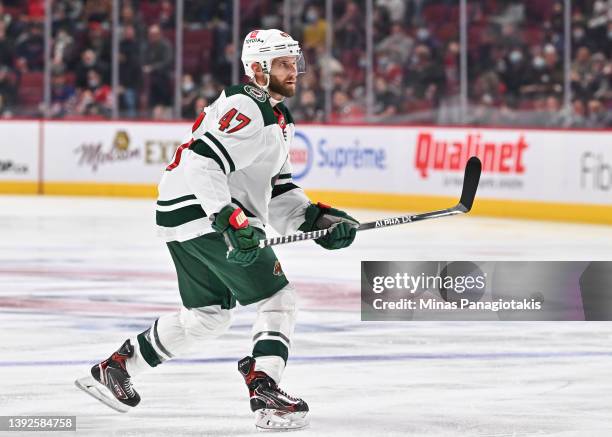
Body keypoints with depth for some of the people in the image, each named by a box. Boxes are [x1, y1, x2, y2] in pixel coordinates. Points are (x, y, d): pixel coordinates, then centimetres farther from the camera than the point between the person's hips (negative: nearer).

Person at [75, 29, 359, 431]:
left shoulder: (277, 118, 19)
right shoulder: (247, 111, -16)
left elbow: (276, 189, 21)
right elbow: (203, 163, -27)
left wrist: (316, 218, 7)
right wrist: (230, 220, -35)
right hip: (202, 214, -11)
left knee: (209, 315, 20)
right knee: (279, 297, -10)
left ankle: (115, 368, 28)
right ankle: (265, 394, -16)